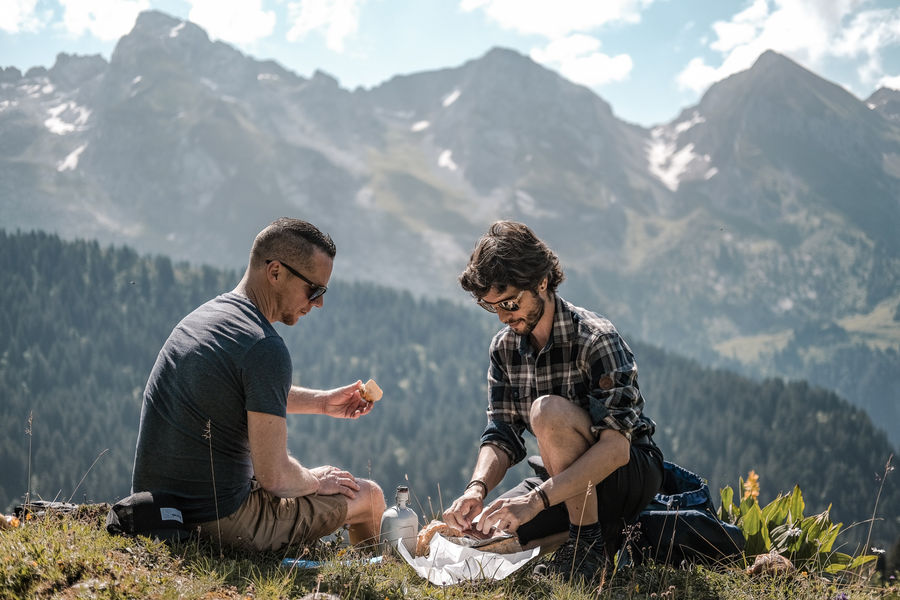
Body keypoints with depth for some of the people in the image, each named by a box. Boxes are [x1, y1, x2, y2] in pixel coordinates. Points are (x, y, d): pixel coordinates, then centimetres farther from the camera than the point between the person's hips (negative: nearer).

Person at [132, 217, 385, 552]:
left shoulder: (207, 312, 7)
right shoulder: (265, 349, -23)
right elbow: (274, 477, -22)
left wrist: (322, 402, 22)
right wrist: (316, 481, -1)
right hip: (218, 521, -9)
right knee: (369, 496, 10)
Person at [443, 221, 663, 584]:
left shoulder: (595, 338, -21)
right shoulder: (504, 348, 0)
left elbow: (615, 448, -32)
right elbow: (501, 438, -3)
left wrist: (536, 500, -41)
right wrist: (477, 488, -26)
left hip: (632, 473, -7)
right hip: (570, 484, 7)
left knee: (548, 410, -33)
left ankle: (590, 542, -19)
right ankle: (605, 529, 4)